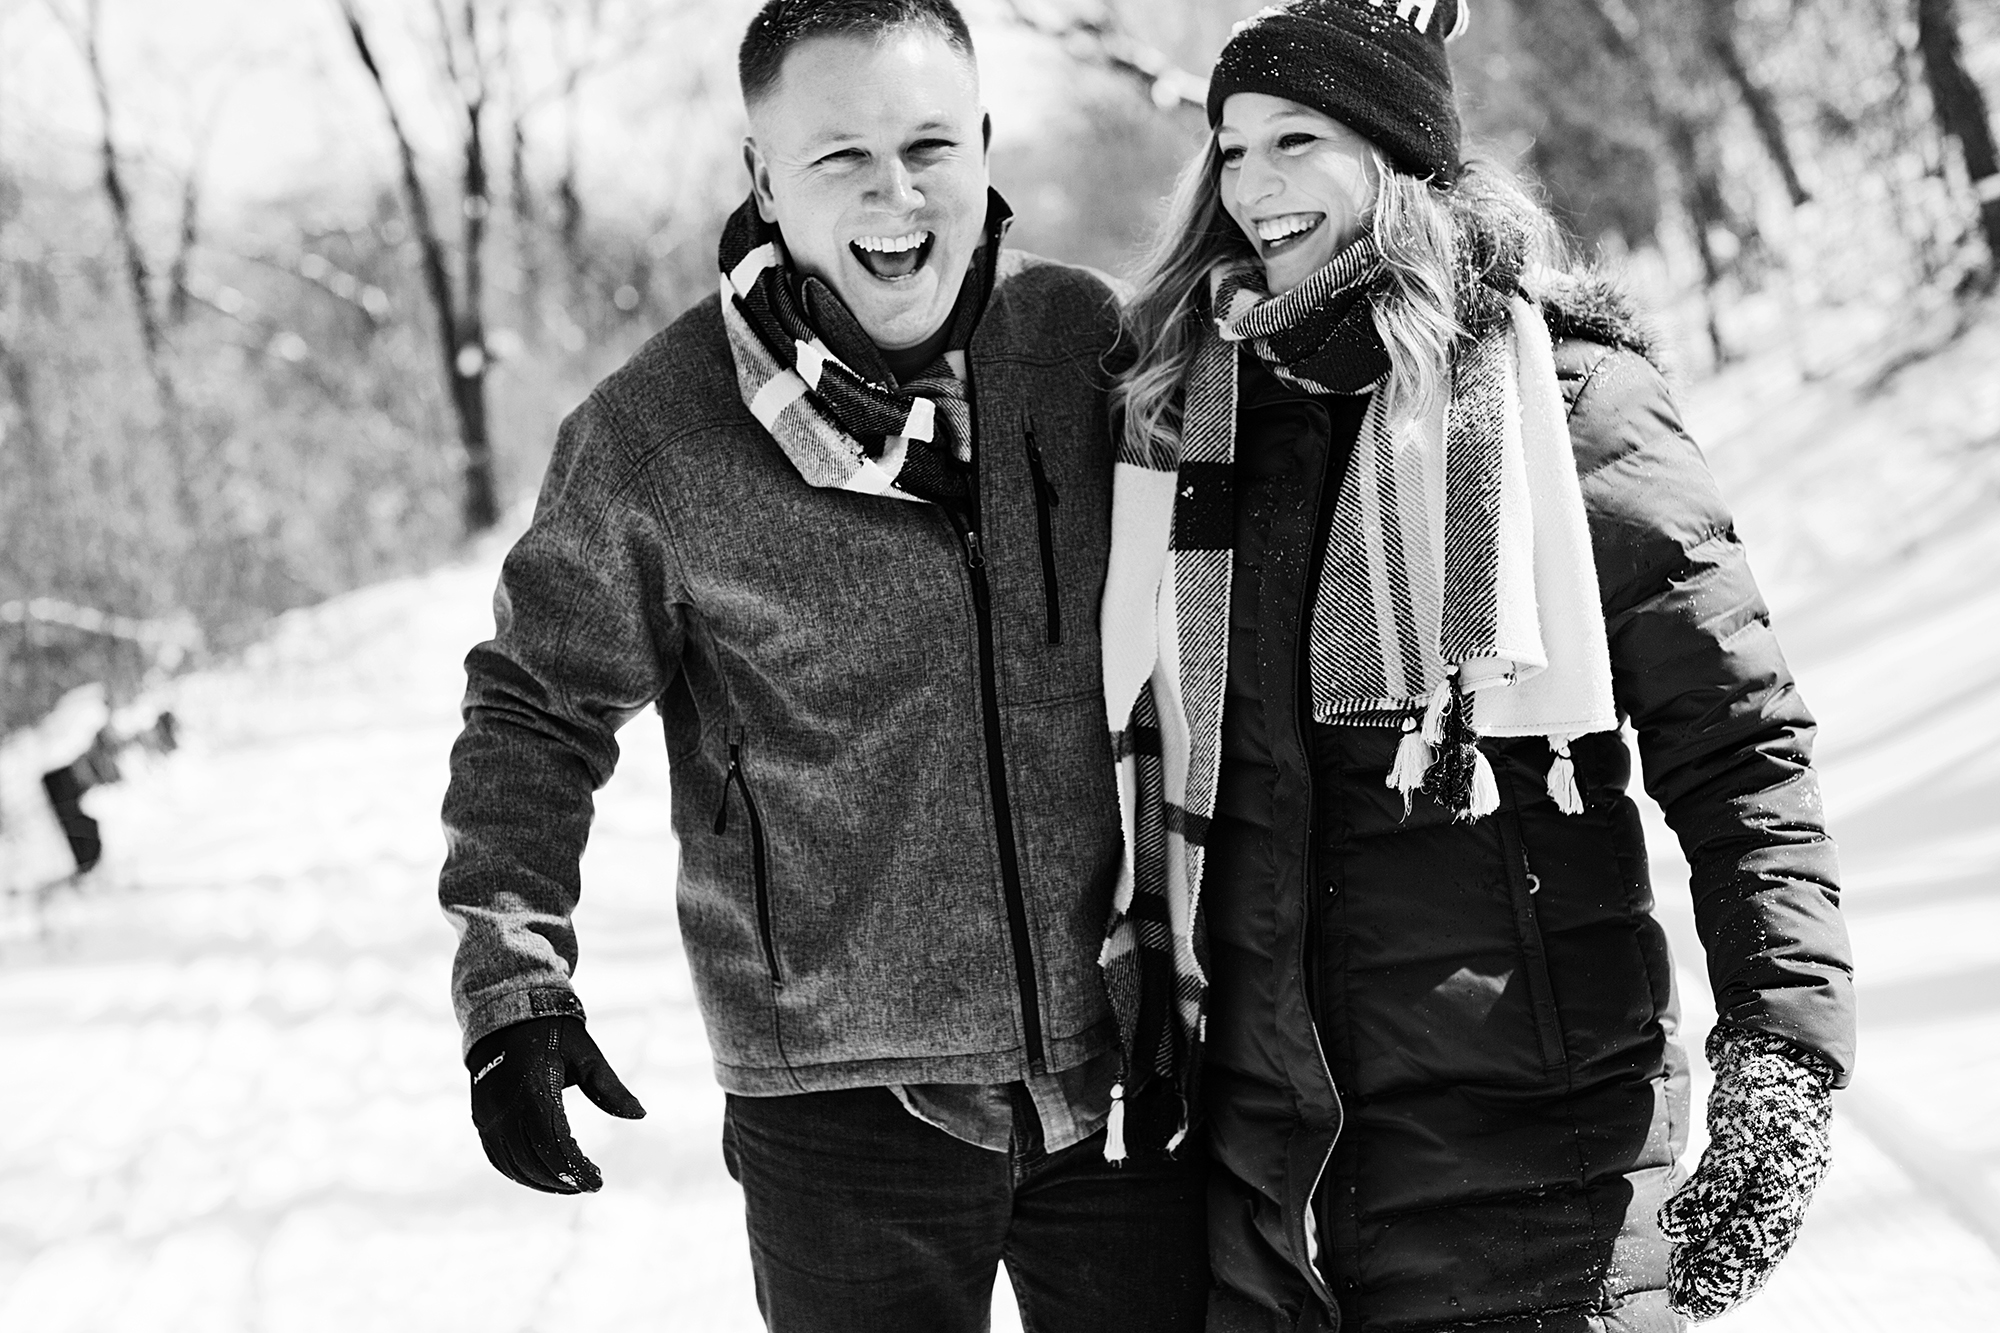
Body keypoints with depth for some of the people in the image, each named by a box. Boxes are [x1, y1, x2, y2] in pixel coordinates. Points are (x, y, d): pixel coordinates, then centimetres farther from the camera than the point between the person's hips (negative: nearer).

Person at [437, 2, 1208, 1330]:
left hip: (1126, 1070, 3)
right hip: (845, 1101, -3)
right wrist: (513, 978, -8)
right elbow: (539, 706, 0)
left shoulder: (1084, 341, -2)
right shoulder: (656, 432, -11)